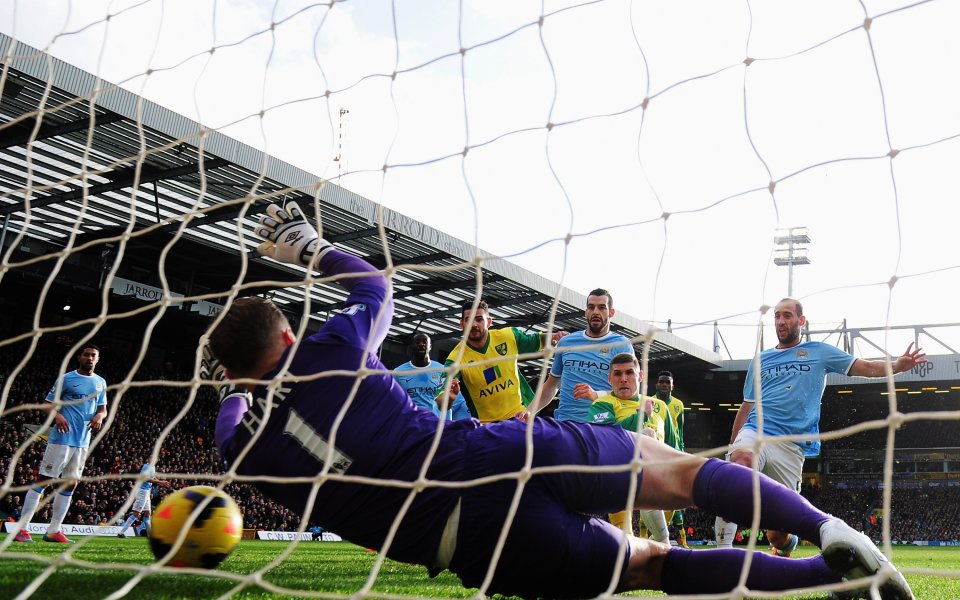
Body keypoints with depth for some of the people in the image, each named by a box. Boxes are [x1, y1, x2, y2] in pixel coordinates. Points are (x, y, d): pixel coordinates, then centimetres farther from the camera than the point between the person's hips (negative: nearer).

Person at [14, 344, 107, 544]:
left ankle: (53, 531, 15)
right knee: (43, 479, -7)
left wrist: (99, 416, -3)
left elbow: (102, 408, 20)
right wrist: (57, 415, -22)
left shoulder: (100, 383, 13)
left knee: (71, 483, 8)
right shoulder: (66, 378, -2)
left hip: (83, 441, 6)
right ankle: (22, 528, -5)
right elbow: (48, 404, -1)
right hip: (62, 438, -6)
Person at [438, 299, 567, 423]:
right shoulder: (456, 358, -16)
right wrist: (448, 396, -48)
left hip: (522, 414, 2)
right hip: (487, 424, -2)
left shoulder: (508, 336, -6)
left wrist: (553, 337, -9)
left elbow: (538, 341, 13)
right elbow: (440, 400, -25)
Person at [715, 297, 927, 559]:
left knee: (777, 534, -3)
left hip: (792, 447, -1)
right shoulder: (760, 360, 20)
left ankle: (787, 544, 36)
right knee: (741, 462, -37)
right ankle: (723, 551, -39)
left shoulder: (820, 352, 15)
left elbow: (866, 367, 6)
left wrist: (896, 365, -13)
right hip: (755, 432, 1)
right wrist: (731, 445, 18)